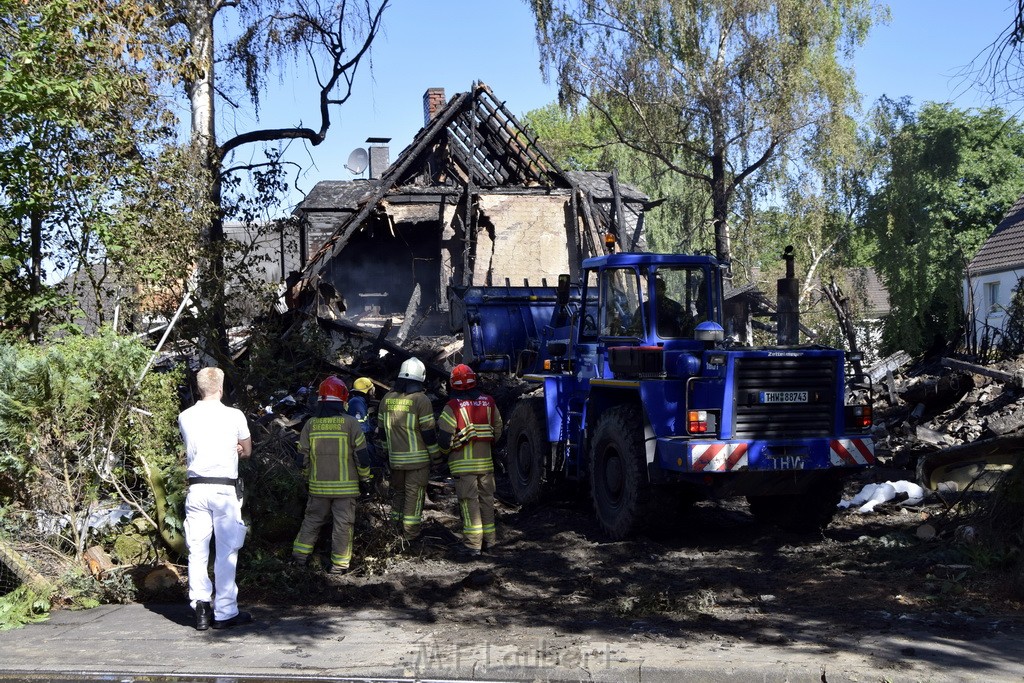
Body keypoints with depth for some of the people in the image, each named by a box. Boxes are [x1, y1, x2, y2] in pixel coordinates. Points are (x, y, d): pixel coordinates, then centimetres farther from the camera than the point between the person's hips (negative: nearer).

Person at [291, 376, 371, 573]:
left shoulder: (311, 424, -2)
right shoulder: (350, 423, -11)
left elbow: (303, 458, 3)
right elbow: (362, 455, -9)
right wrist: (364, 476, 6)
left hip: (318, 485, 3)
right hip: (345, 486, -3)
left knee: (312, 520, 17)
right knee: (343, 524, 5)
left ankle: (300, 555, 19)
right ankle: (339, 563, 9)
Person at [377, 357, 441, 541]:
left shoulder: (387, 398, 5)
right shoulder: (421, 400, -13)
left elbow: (382, 428, 13)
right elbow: (428, 432, -13)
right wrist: (436, 456, -4)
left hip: (395, 457, 5)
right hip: (418, 457, -5)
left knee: (398, 491, 18)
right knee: (414, 494, 1)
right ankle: (410, 533, 3)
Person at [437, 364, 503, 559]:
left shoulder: (453, 407, -13)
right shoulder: (488, 402, 4)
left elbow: (445, 438, -13)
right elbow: (497, 430, 13)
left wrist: (445, 451, 7)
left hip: (463, 463, -5)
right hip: (486, 461, 5)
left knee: (469, 502, -4)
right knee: (486, 499, 14)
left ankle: (472, 544, -5)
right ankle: (489, 540, 20)